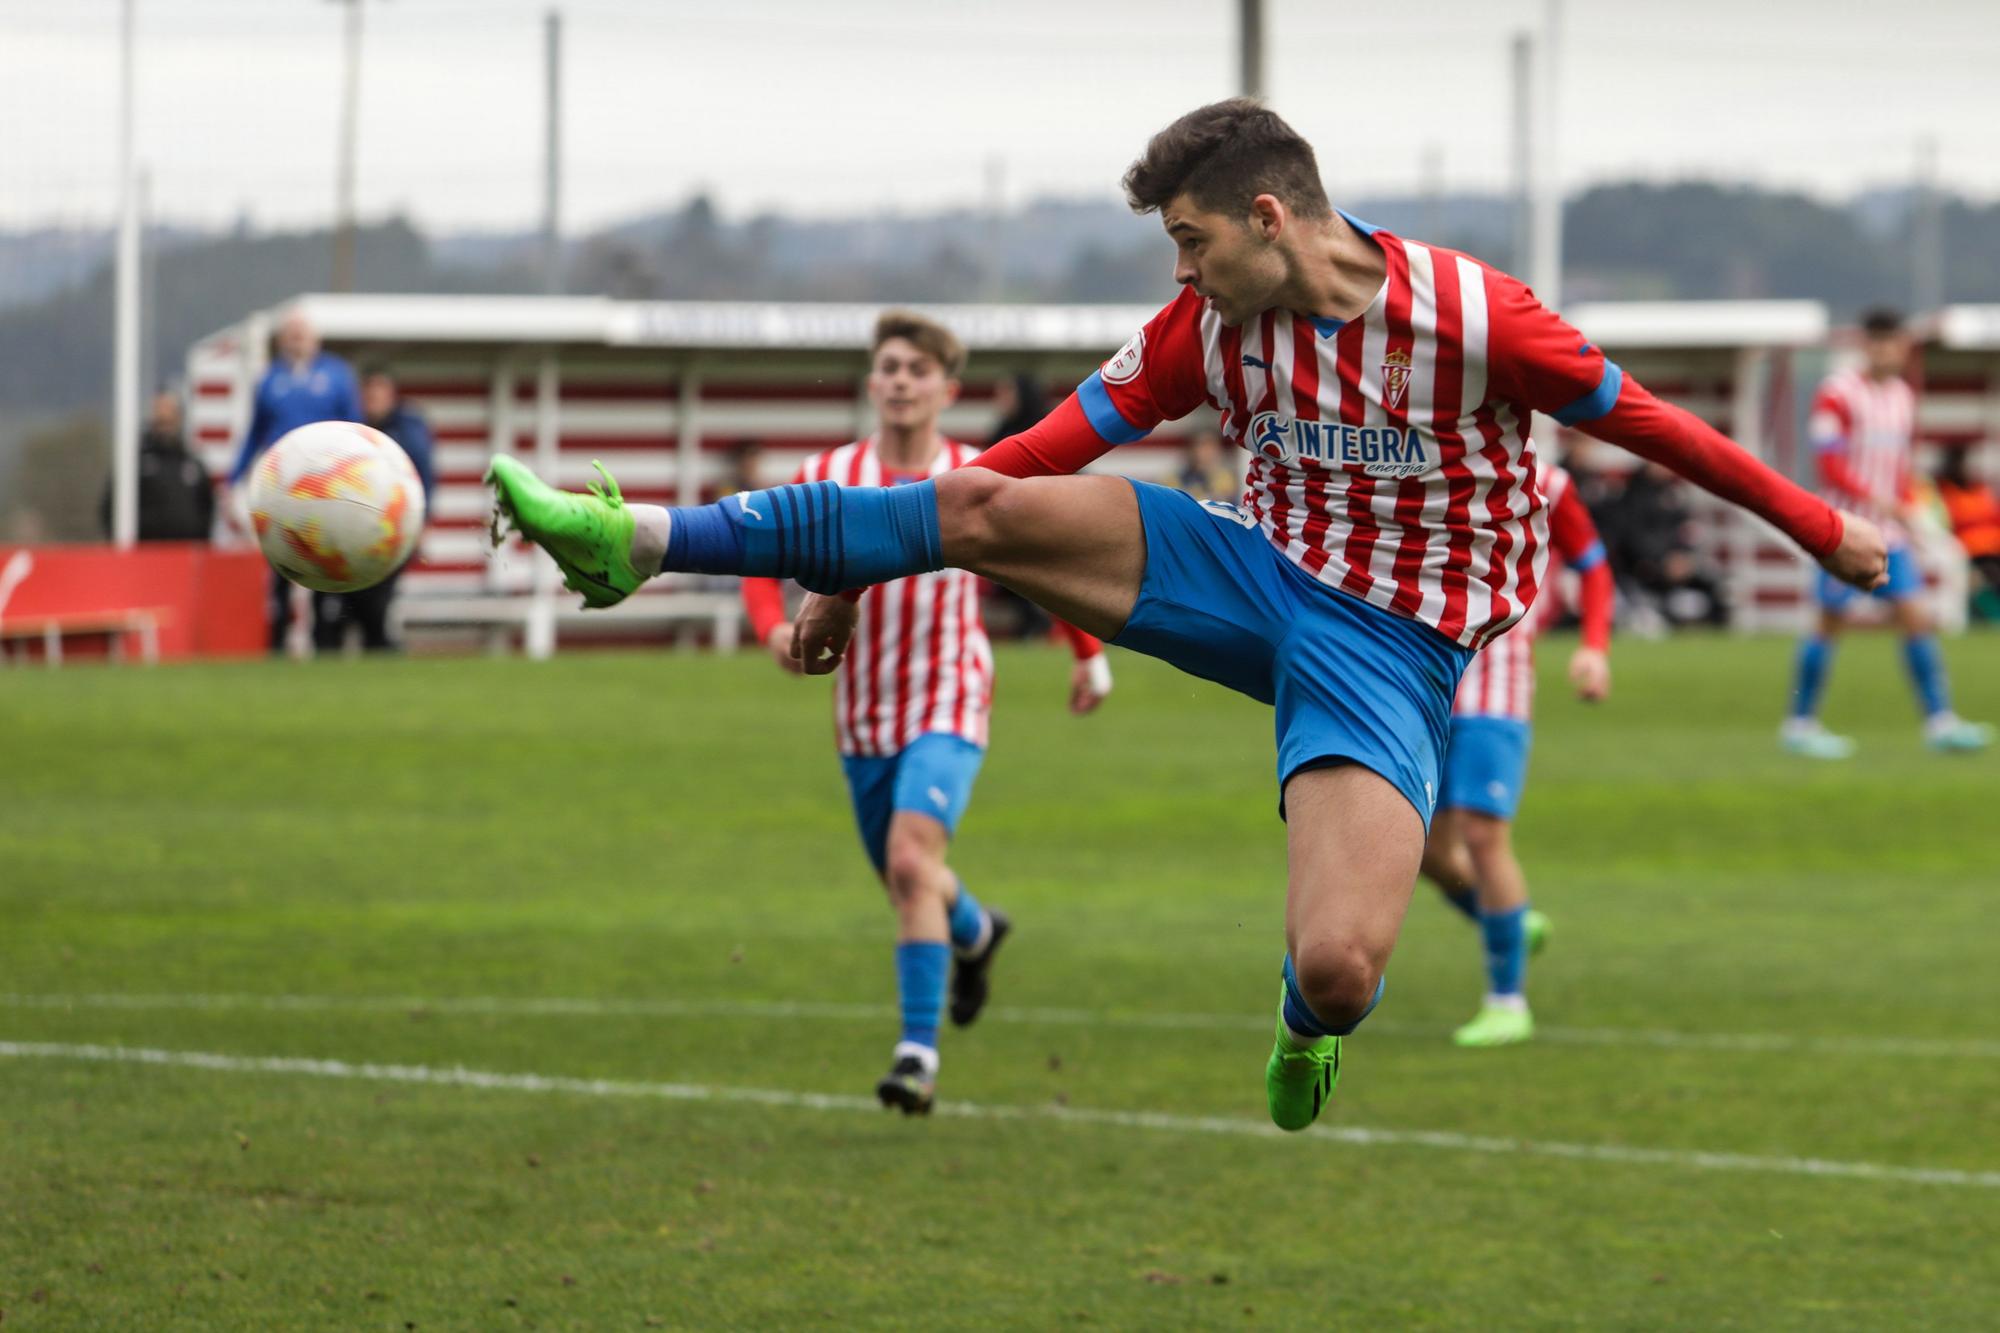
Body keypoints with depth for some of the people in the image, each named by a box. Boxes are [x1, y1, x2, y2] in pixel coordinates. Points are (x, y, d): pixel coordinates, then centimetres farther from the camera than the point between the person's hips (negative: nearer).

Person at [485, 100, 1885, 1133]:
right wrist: (854, 576, 2)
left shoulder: (1474, 317, -17)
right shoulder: (1207, 326, -2)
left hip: (1392, 645, -4)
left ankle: (1307, 1033, 15)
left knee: (1338, 968, -26)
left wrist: (1823, 529, -4)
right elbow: (1047, 450, 2)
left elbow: (1643, 422, -9)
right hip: (1259, 572, 4)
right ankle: (636, 540, -15)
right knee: (981, 505, -16)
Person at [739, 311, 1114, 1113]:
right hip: (864, 715, 3)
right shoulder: (828, 479, -1)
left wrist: (1091, 655, 14)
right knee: (906, 883, 15)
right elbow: (762, 559, 6)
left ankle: (918, 1051, -24)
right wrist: (774, 628, -14)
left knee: (912, 860, -25)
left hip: (949, 705, -3)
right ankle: (976, 934, 52)